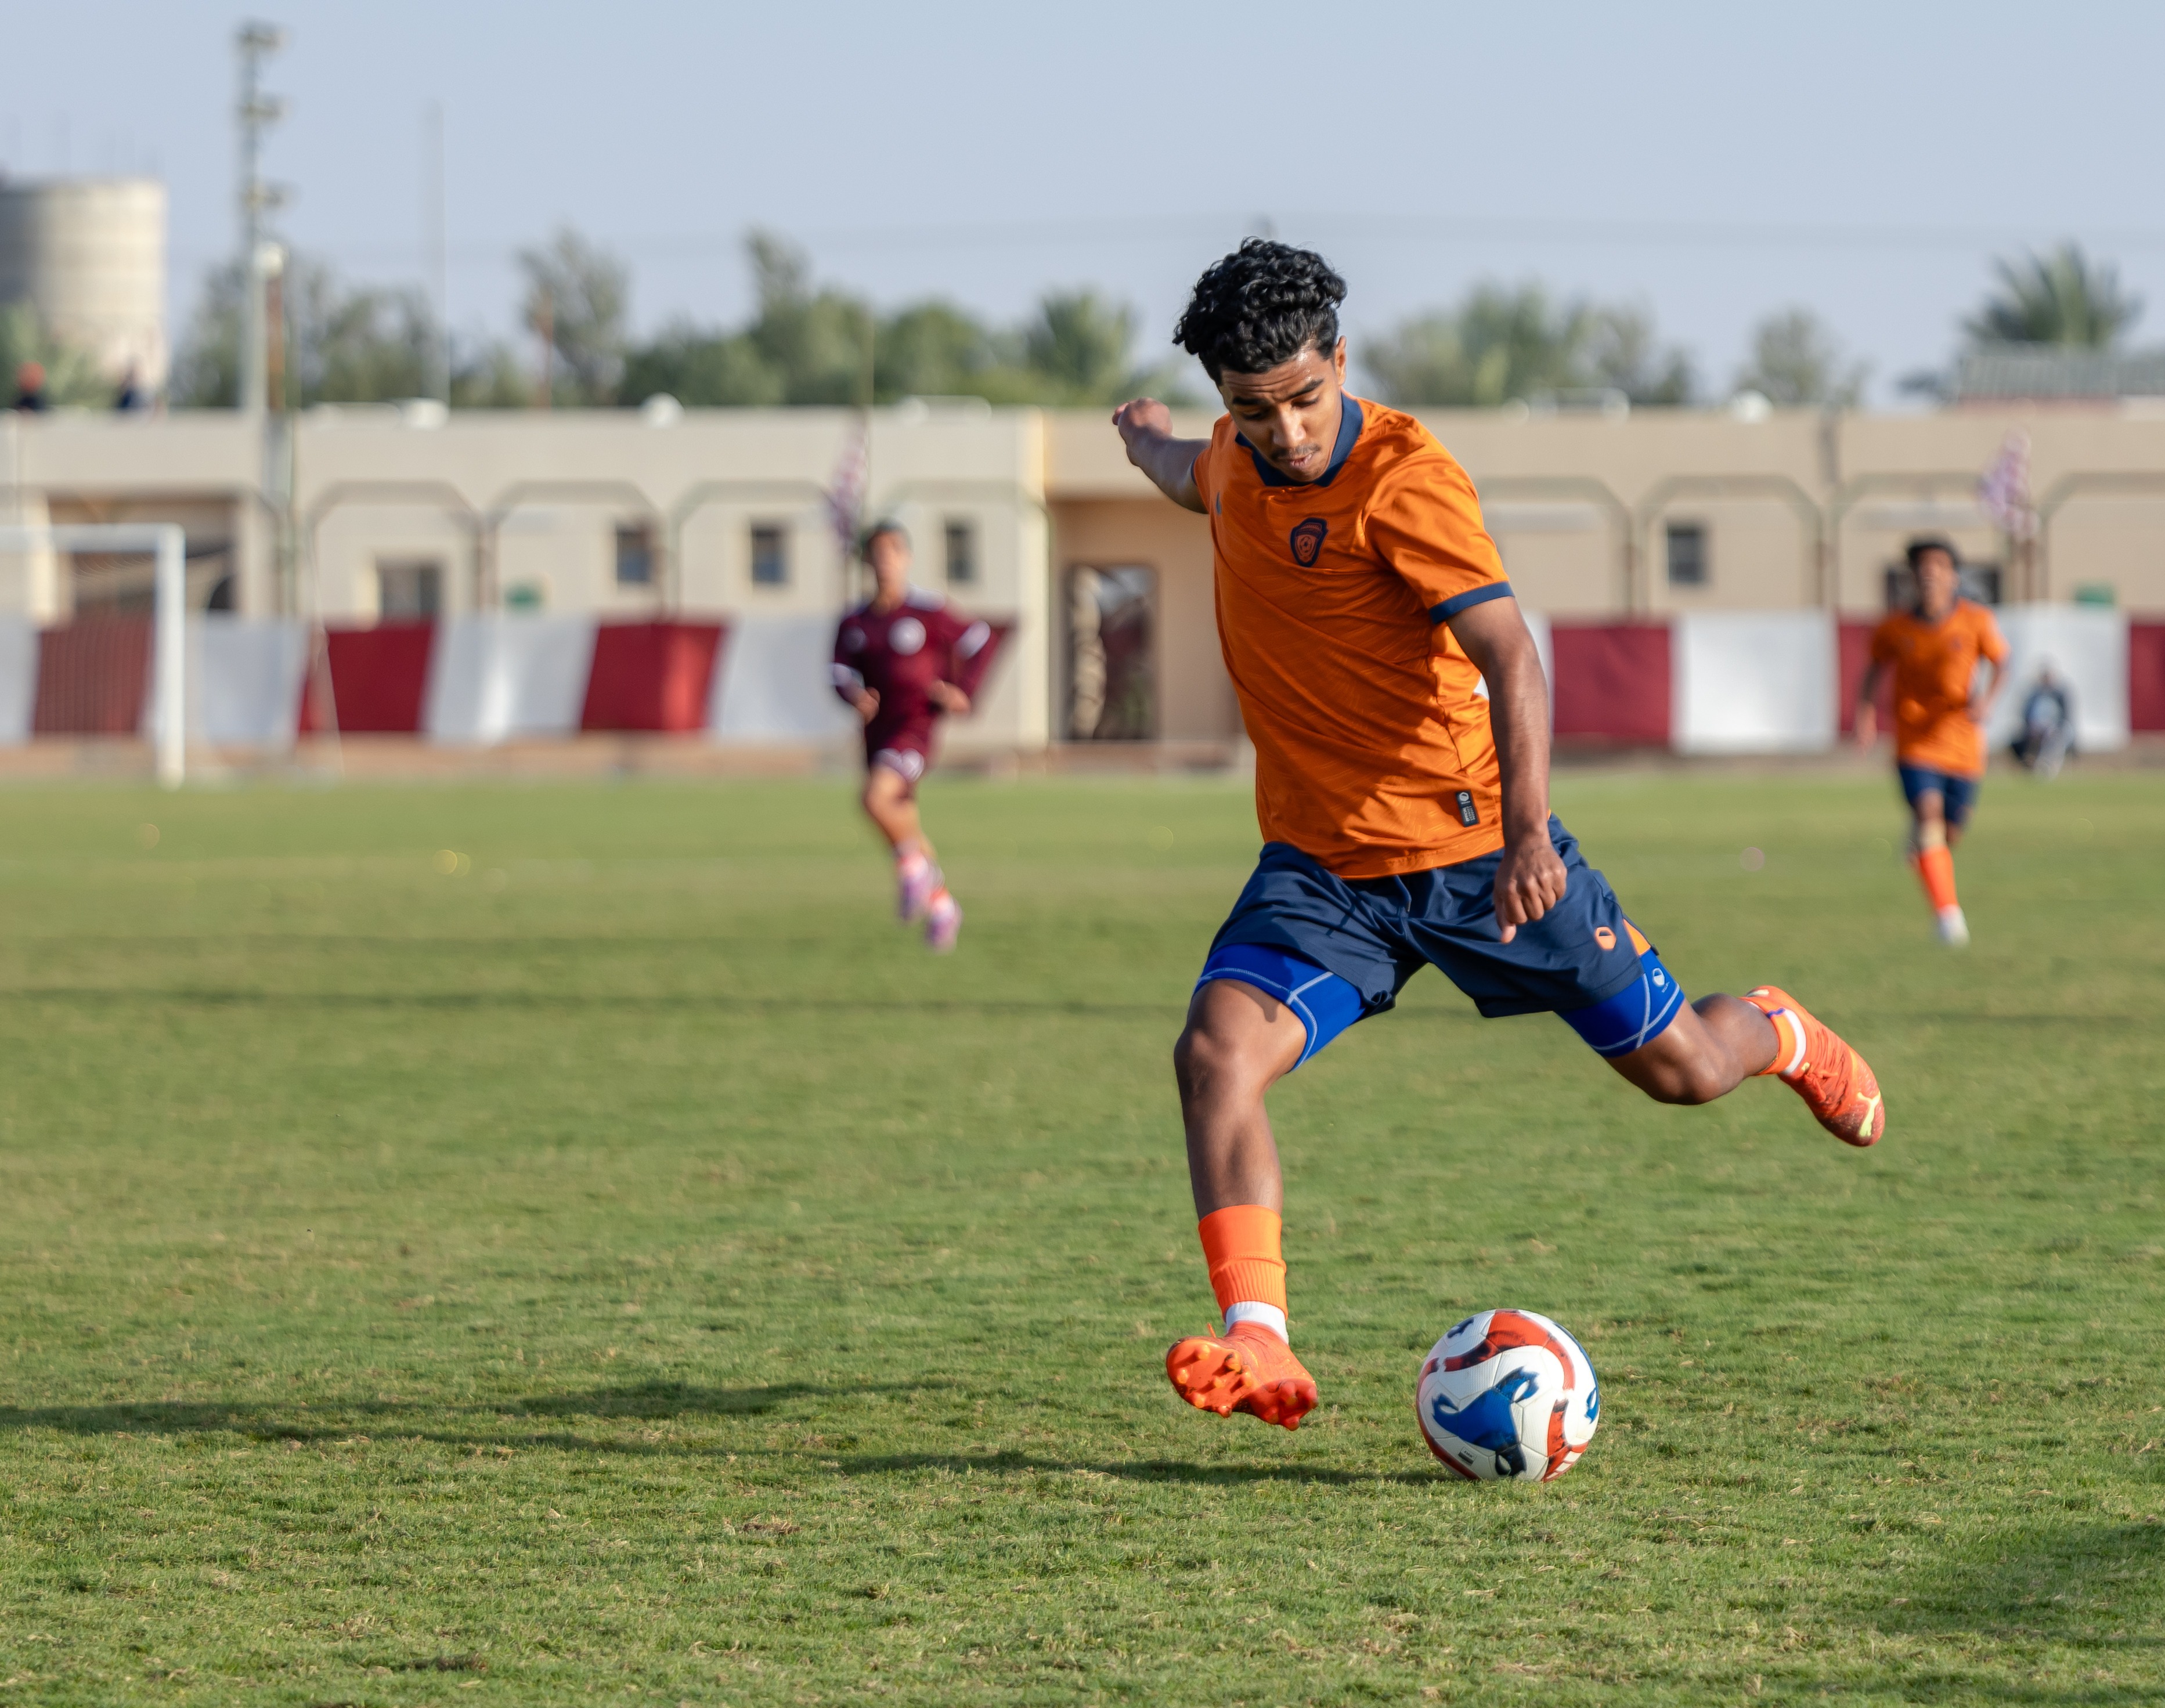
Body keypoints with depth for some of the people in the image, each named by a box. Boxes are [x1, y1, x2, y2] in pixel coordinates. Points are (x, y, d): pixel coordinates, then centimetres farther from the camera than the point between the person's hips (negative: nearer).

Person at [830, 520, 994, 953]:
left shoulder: (928, 612, -7)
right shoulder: (854, 623, 6)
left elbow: (979, 641, 1)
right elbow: (840, 673, 10)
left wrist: (961, 691, -9)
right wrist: (855, 696, -13)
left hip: (915, 728, -6)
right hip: (877, 733, 6)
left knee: (876, 799, -28)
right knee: (904, 826, 13)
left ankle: (912, 867, -3)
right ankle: (942, 907, 30)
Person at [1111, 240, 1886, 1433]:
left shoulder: (1403, 478, -20)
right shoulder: (1237, 462, 1)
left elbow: (1508, 657, -29)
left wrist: (1528, 829, -43)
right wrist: (1148, 440, 53)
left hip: (1472, 844, -5)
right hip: (1319, 864, 5)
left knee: (1678, 1068, 7)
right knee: (1217, 1050, -23)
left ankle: (1782, 1036, 45)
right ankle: (1259, 1346, -31)